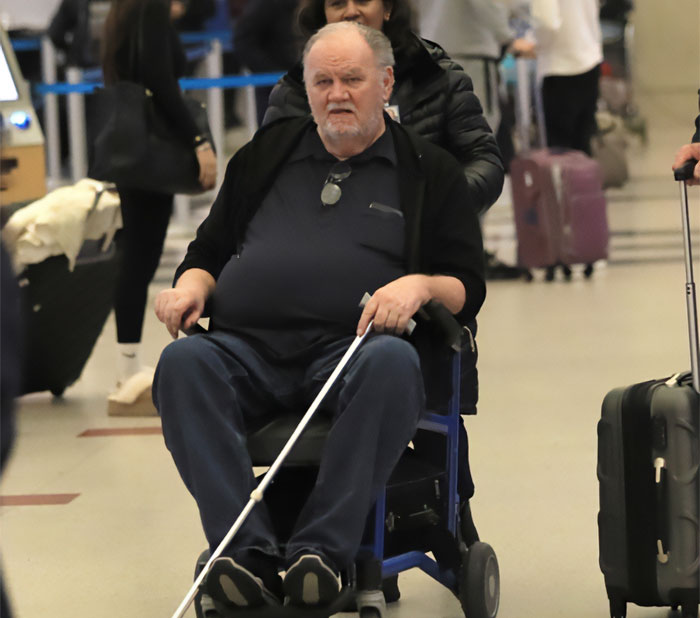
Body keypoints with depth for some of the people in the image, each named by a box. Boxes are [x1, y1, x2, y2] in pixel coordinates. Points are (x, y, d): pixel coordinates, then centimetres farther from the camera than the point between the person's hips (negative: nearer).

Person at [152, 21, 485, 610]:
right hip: (246, 346, 2)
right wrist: (190, 284, 6)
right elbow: (210, 248, 30)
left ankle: (322, 547, -41)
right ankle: (247, 552, -41)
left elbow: (468, 286, 11)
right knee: (183, 362, -31)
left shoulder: (430, 170, 18)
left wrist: (420, 285, -11)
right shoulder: (268, 154, 27)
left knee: (394, 364, -38)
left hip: (354, 347, -2)